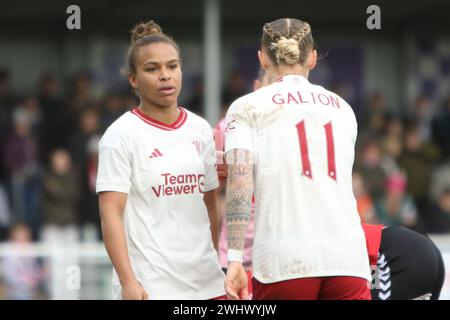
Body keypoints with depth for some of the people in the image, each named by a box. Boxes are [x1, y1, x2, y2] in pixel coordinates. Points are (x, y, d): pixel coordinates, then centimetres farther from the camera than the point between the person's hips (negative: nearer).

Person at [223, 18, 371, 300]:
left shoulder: (248, 107, 7)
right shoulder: (342, 108, 19)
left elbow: (239, 183, -7)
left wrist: (235, 258, -11)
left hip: (284, 261, -2)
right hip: (347, 256, 2)